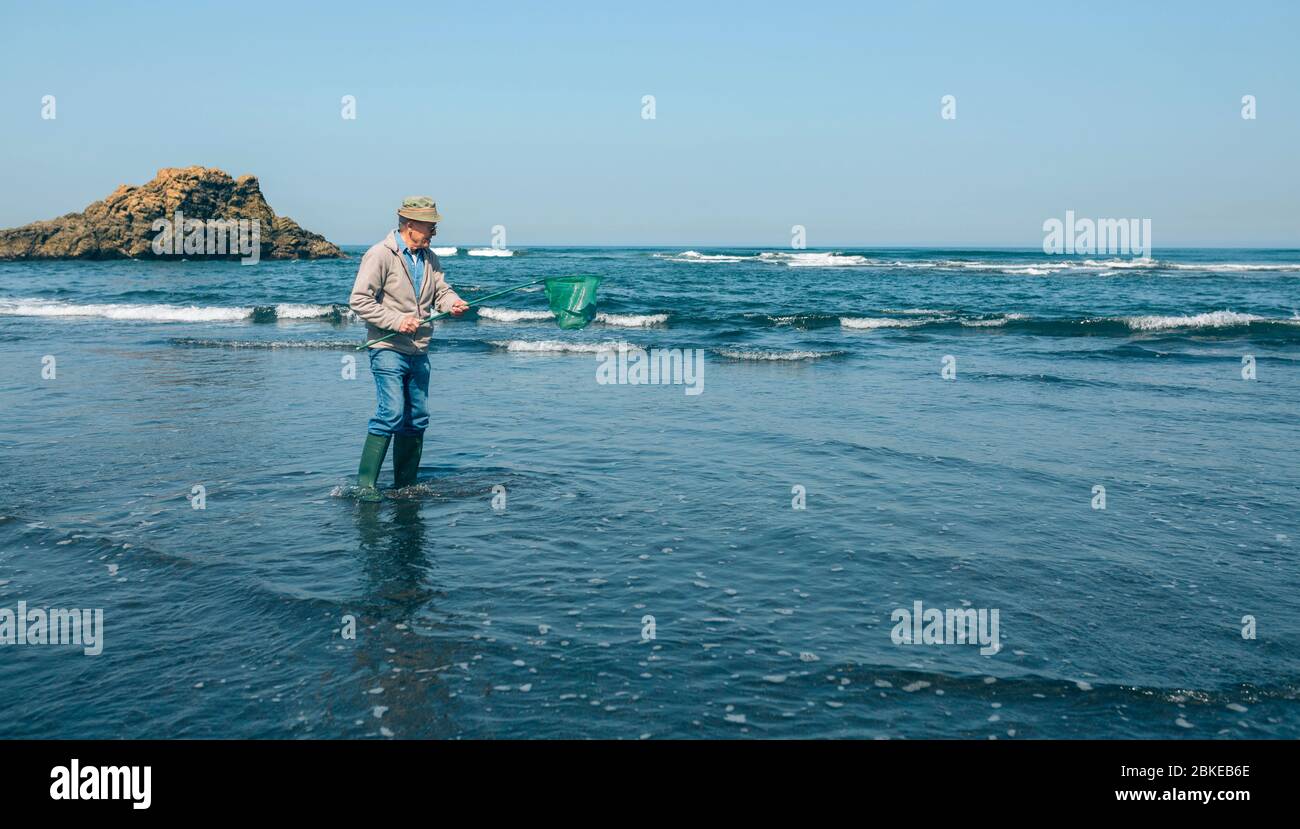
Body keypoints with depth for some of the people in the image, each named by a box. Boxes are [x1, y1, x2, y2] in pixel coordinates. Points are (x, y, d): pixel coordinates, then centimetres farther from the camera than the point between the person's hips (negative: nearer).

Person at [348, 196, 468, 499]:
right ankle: (366, 483, -9)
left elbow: (441, 290, 17)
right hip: (388, 349, -7)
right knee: (391, 414, -17)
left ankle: (406, 485, 20)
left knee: (417, 418, 9)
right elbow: (359, 300, -14)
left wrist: (453, 302, -7)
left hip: (419, 352, 8)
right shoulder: (380, 255, -11)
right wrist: (396, 321, -20)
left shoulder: (430, 258, 12)